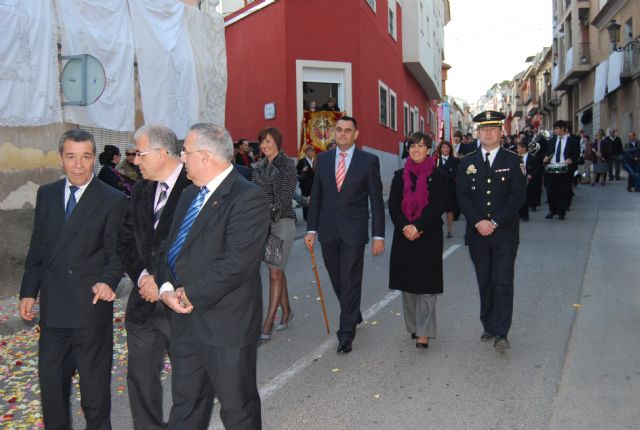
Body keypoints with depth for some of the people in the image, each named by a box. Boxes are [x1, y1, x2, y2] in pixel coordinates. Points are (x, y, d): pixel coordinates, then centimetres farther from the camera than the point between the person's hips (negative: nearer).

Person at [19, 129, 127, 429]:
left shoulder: (112, 200, -7)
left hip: (90, 306, -4)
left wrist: (108, 281, -24)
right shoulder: (46, 194, 7)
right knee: (50, 379, 16)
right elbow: (37, 247, 12)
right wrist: (29, 292, 9)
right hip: (52, 306, 5)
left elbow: (116, 252, -6)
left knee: (94, 382, 11)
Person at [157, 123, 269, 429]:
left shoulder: (248, 198, -18)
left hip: (226, 323, -8)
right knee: (185, 404, 22)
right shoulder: (189, 194, 11)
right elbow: (169, 247, 12)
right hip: (185, 319, 8)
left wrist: (191, 294, -15)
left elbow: (236, 263, -25)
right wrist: (166, 288, -5)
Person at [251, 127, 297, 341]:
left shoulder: (287, 164, -5)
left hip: (282, 221, -6)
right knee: (277, 270, 13)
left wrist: (271, 212, -22)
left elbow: (286, 196, -13)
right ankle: (286, 311, 29)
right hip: (263, 222, 7)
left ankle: (268, 326, -2)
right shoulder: (260, 167, 14)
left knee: (275, 273, -6)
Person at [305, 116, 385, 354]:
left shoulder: (369, 161, -3)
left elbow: (376, 200, -3)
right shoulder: (323, 159, 7)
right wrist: (311, 229, 3)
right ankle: (353, 315, 39)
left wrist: (378, 235, -6)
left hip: (354, 231, -3)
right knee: (337, 281, 14)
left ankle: (346, 334, 10)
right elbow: (316, 196, 9)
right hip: (328, 231, 4)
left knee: (350, 282, -2)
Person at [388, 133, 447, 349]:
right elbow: (393, 205, 2)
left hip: (429, 236, -3)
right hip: (404, 237, 3)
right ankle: (413, 326, 22)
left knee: (426, 284, -3)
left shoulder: (439, 175, 1)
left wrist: (418, 227, -18)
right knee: (407, 282, 8)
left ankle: (424, 332, 3)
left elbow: (438, 205, -8)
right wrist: (405, 227, -13)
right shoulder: (400, 175, 9)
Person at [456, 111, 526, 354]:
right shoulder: (467, 162, 8)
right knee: (484, 283, 9)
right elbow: (462, 196, 1)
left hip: (505, 234, -2)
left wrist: (495, 222, -14)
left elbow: (518, 196, -6)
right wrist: (478, 222, -12)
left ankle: (501, 333, -1)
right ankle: (489, 327, 20)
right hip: (477, 233, 2)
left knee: (503, 283, -4)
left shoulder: (513, 161, 3)